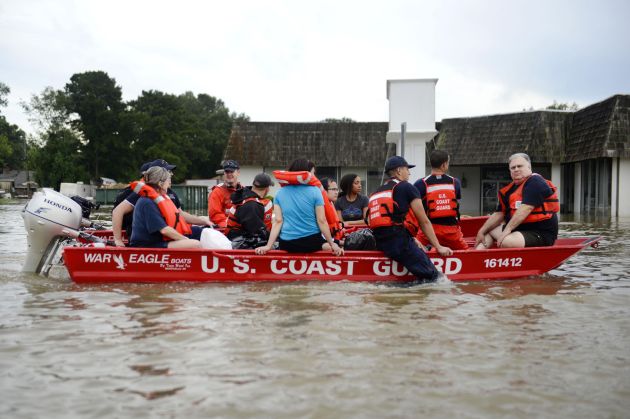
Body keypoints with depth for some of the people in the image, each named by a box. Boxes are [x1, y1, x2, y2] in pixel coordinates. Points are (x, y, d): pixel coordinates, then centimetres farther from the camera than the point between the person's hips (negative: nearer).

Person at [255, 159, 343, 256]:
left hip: (287, 243, 3)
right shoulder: (314, 191, -6)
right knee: (335, 250, 23)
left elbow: (278, 221, -2)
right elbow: (321, 221, -7)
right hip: (311, 241, -3)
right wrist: (332, 244, -1)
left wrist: (268, 246, -1)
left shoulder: (280, 193, 4)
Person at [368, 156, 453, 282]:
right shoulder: (407, 188, 4)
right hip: (400, 242, -8)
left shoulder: (375, 193, 25)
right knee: (432, 276, -10)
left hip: (380, 244, 8)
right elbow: (424, 222, 3)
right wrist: (439, 247, 7)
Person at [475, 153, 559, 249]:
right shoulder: (510, 189, 13)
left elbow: (525, 209, -23)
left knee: (507, 242, -33)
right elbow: (499, 214, 14)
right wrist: (482, 231, 6)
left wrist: (508, 229, -24)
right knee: (489, 229, 15)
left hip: (541, 234, -9)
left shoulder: (535, 182, -12)